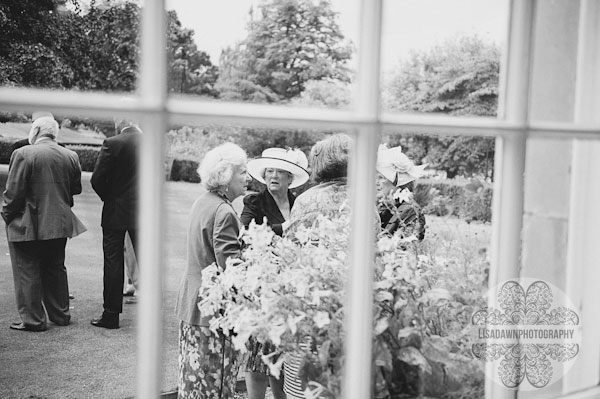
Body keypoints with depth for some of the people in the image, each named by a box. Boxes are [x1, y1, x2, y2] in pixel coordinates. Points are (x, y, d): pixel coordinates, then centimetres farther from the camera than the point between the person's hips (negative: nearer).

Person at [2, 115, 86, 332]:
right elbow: (76, 189, 11)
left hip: (28, 225, -5)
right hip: (59, 223, 6)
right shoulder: (71, 156, 4)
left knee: (27, 273, 5)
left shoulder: (23, 154, -12)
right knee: (55, 269, 17)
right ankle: (60, 314, 24)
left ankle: (33, 319, 9)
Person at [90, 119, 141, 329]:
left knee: (113, 263, 5)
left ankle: (111, 315, 12)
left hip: (116, 212, -3)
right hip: (144, 212, 3)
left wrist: (109, 198, 6)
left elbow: (97, 179, -11)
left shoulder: (112, 144, -12)